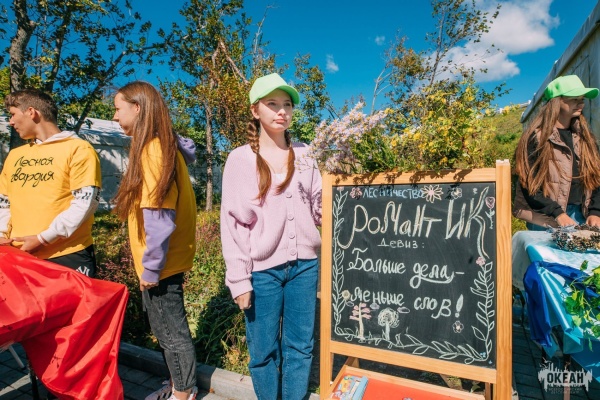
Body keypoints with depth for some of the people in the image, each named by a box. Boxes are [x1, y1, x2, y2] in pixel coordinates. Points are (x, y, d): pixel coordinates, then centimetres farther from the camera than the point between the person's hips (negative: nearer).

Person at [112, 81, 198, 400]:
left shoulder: (153, 149, -18)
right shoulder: (164, 145, 10)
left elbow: (159, 215, -23)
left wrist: (150, 267, -16)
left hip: (161, 264, -9)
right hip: (165, 260, 9)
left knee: (171, 331, 8)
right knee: (167, 328, 21)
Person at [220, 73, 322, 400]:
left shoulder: (304, 154, 7)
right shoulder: (241, 158, -2)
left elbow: (319, 207, 8)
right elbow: (232, 222, -5)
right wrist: (239, 279, -7)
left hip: (305, 264, 3)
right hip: (262, 268, -2)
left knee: (300, 346, 16)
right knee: (264, 351, 12)